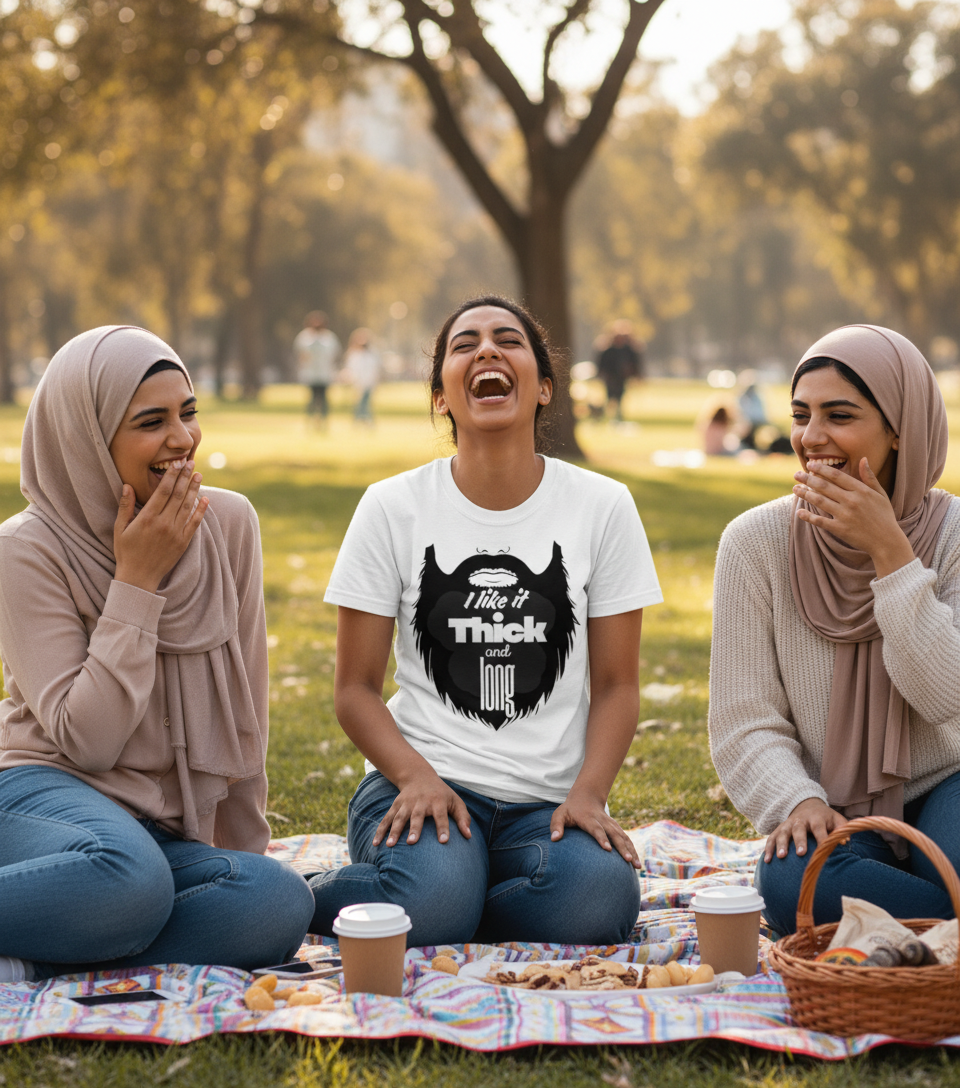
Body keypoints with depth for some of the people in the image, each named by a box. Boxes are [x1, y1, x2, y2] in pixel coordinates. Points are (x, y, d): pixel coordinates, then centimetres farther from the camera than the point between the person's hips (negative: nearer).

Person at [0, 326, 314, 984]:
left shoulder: (229, 524, 4)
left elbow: (243, 712, 11)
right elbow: (84, 739, -15)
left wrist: (243, 854, 14)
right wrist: (137, 581, -15)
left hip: (169, 832, 6)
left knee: (282, 904, -28)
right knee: (130, 877, -40)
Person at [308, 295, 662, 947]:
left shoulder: (603, 507, 4)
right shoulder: (392, 508, 2)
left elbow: (616, 685, 6)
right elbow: (356, 688, 4)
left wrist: (588, 793, -11)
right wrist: (417, 777, -14)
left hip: (549, 800, 3)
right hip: (425, 780, -2)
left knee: (599, 894, -31)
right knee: (432, 896, -36)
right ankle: (311, 898, -2)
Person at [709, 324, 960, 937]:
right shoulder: (757, 542, -5)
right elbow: (745, 722, -4)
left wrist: (889, 551, -20)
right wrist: (798, 802, -23)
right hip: (834, 815, 1)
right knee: (790, 880, -34)